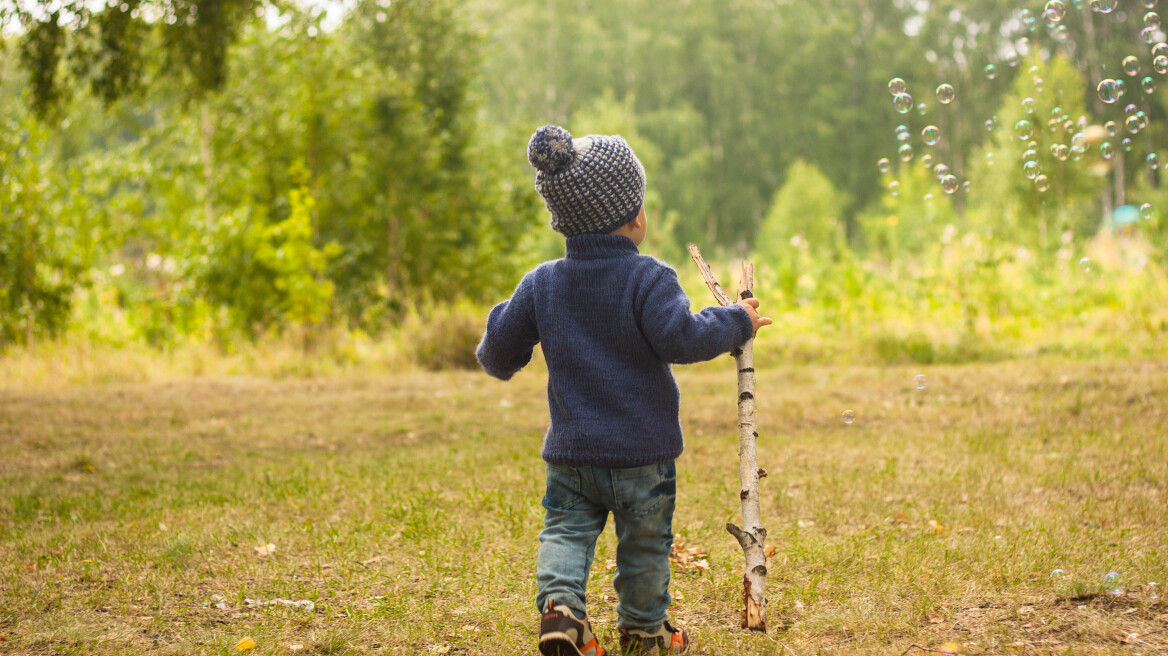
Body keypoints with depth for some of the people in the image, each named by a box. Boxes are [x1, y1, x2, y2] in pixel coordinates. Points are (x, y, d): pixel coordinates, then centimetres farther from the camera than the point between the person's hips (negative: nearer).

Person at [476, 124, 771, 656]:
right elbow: (679, 338, -23)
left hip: (571, 450, 3)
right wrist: (736, 323, -9)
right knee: (644, 542, 14)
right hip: (642, 451, -3)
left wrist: (497, 362, 29)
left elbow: (501, 349, 6)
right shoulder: (648, 278, -14)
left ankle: (559, 602, -13)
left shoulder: (542, 284, 1)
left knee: (566, 530, 11)